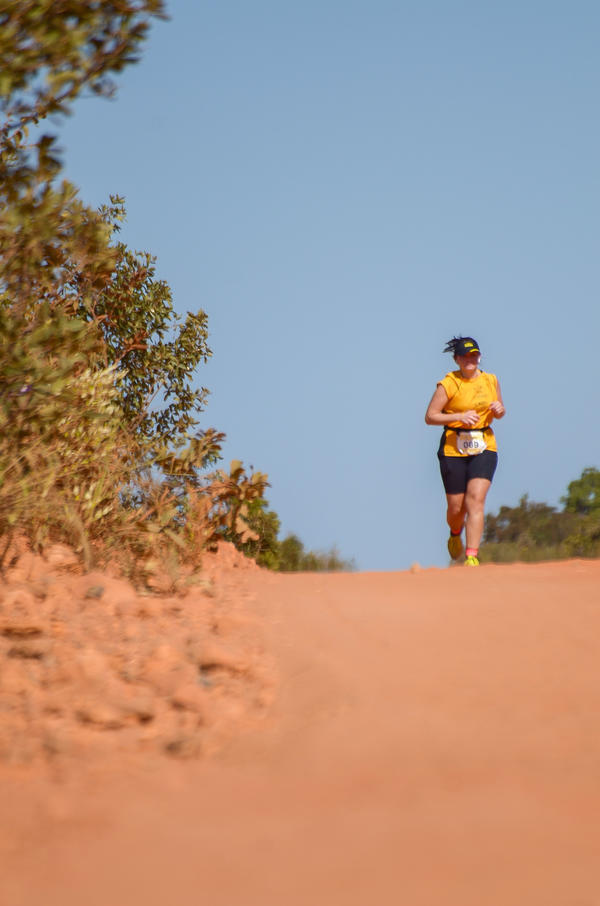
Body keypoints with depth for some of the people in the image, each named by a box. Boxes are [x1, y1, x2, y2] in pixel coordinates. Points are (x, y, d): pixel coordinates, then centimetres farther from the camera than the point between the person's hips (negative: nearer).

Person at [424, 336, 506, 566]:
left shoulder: (491, 381, 8)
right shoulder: (448, 384, -6)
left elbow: (500, 412, 21)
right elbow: (430, 416, -8)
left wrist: (498, 410, -3)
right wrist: (460, 416, -20)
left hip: (484, 447, 2)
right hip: (453, 449, -2)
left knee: (476, 500, -14)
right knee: (456, 507, 5)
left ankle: (472, 556, -17)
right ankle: (455, 535, 41)